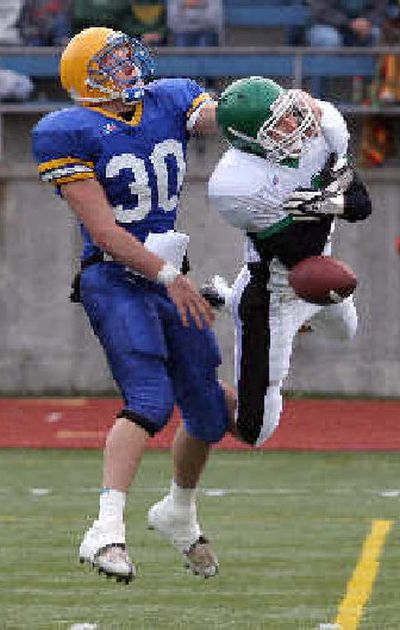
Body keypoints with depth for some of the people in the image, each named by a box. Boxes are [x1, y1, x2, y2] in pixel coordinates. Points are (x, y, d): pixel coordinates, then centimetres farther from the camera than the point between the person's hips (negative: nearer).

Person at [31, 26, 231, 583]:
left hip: (169, 277, 7)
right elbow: (103, 230, -15)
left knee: (210, 414, 13)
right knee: (150, 400, -26)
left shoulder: (170, 101, 7)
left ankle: (179, 512, 38)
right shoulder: (70, 134, -11)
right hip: (114, 280, -7)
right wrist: (169, 277, -17)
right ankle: (107, 532, -32)